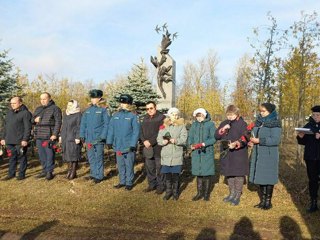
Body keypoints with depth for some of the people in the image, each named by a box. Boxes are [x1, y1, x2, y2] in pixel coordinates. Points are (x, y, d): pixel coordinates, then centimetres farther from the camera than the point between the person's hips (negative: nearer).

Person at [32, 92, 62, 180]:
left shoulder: (55, 109, -2)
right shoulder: (38, 109, 19)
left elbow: (58, 122, -8)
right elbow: (32, 119, 26)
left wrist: (55, 134, -16)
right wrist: (34, 120, 1)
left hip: (49, 136, -7)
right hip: (38, 136, 7)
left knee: (49, 154, -4)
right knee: (41, 155, 12)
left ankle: (49, 172, 4)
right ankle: (44, 170, 23)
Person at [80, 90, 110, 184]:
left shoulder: (103, 110, -4)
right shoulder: (87, 110, 10)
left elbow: (106, 124, -7)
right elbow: (83, 124, 13)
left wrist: (103, 136, -14)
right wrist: (82, 135, 6)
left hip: (98, 138, -5)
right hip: (89, 138, 5)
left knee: (98, 157, 0)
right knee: (91, 157, 13)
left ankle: (99, 176, 9)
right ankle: (93, 174, 25)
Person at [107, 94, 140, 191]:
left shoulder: (133, 116, -7)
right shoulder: (116, 115, 7)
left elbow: (136, 131, -11)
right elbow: (111, 129, 9)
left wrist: (133, 144, -16)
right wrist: (109, 141, 3)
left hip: (129, 146, -5)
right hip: (118, 146, 5)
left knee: (129, 165, 5)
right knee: (120, 165, 14)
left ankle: (129, 183, 17)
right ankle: (122, 181, 27)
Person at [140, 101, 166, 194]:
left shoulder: (161, 117, -6)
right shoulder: (145, 118, 16)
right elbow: (141, 131, 12)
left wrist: (151, 141, -17)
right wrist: (144, 141, -6)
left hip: (158, 147, -6)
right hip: (147, 148, 6)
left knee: (159, 168, 1)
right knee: (149, 167, 12)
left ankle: (160, 186, 12)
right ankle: (151, 184, 24)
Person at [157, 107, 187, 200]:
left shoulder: (181, 126, 3)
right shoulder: (164, 126, 9)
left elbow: (184, 140, -6)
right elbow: (159, 139, 4)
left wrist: (175, 140, -22)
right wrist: (163, 141, -17)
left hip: (177, 155, -1)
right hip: (166, 155, 2)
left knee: (175, 174, 4)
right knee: (167, 174, 6)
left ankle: (175, 192, 21)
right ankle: (168, 191, 23)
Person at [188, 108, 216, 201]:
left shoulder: (210, 124, -2)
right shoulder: (194, 124, 10)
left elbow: (214, 138, -7)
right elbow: (190, 137, 10)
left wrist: (204, 143, -20)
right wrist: (191, 144, -9)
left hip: (207, 152, -3)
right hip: (196, 152, 3)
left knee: (207, 173, 3)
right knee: (198, 173, 9)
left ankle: (206, 193, 17)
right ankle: (199, 192, 20)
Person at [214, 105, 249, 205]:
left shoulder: (242, 124, -6)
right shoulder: (224, 123, 10)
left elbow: (244, 139, -14)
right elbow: (216, 136, 4)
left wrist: (236, 144, -32)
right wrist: (223, 129, -12)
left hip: (239, 154, -5)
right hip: (226, 154, 5)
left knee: (239, 174, 2)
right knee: (229, 174, 14)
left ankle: (237, 195, 14)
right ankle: (232, 193, 28)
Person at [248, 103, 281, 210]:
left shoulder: (275, 123, -10)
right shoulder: (258, 122, 11)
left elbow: (275, 140, -19)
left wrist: (259, 141, -20)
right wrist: (252, 142, 0)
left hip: (269, 155, -6)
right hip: (258, 154, 7)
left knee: (268, 178, 1)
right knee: (260, 177, 10)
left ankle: (268, 201, 15)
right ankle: (263, 200, 23)